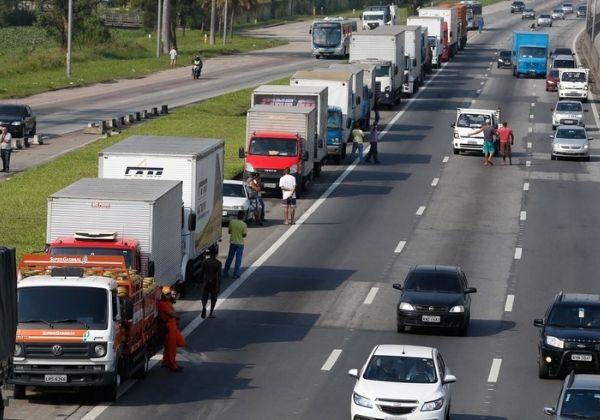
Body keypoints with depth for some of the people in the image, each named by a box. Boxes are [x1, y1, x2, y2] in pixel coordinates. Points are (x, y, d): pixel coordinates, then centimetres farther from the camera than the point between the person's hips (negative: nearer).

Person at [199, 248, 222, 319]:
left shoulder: (205, 261, -1)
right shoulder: (218, 263, -7)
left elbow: (201, 272, 2)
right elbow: (219, 275, -10)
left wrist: (201, 282, 14)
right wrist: (219, 286, -7)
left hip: (206, 282, 1)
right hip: (214, 283, -1)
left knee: (204, 297, 7)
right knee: (213, 298, 13)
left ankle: (204, 307, -22)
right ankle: (211, 313, 15)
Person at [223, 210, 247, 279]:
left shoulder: (232, 222, -4)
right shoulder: (244, 224, -14)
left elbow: (229, 232, 5)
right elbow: (244, 235, -11)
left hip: (232, 242, 3)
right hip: (240, 243, -3)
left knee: (229, 258, 15)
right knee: (238, 259, 4)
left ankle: (225, 272, 19)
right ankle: (236, 274, 4)